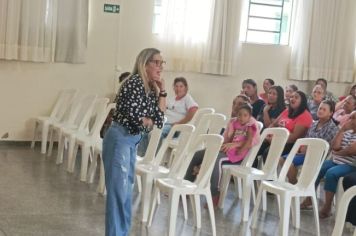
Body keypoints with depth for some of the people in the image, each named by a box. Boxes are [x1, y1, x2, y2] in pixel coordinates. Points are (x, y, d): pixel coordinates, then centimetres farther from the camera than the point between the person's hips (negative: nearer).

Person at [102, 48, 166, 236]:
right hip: (120, 139, -10)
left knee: (126, 190, 14)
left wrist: (162, 91, 4)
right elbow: (133, 115, -25)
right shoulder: (135, 82, -14)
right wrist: (148, 122, -4)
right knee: (118, 190, -8)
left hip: (132, 141, 10)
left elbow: (159, 118, 9)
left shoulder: (150, 88, 12)